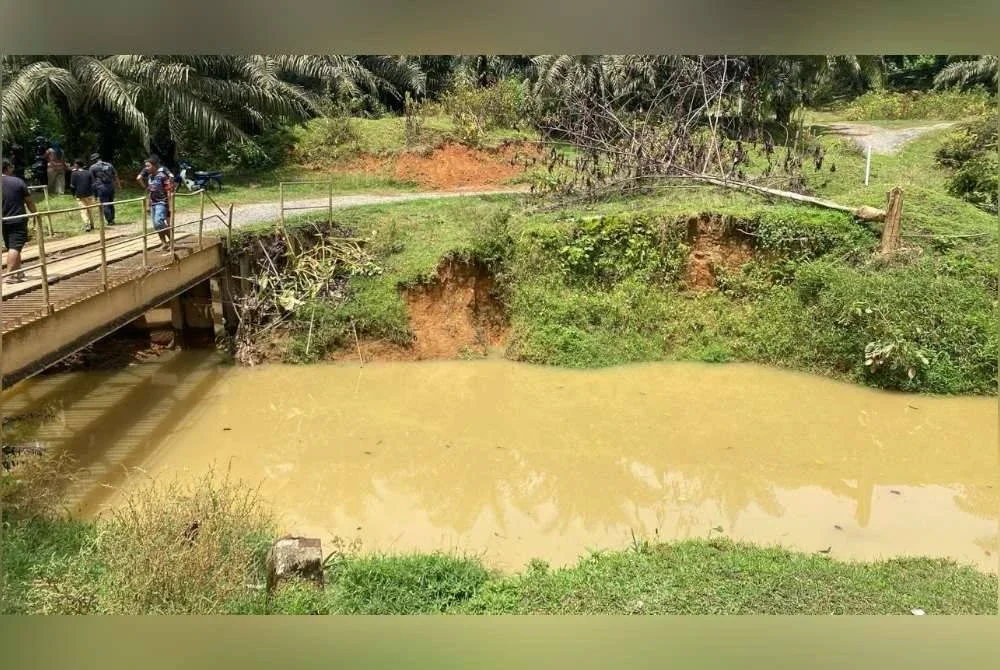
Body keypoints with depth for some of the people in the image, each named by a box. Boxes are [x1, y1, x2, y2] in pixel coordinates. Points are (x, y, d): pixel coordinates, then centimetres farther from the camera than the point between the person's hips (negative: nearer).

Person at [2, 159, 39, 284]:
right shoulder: (18, 182, -8)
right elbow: (29, 202, -2)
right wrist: (36, 214, 12)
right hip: (18, 220, -4)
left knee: (11, 247, 16)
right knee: (15, 247, -7)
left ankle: (18, 272, 26)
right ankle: (10, 275, -14)